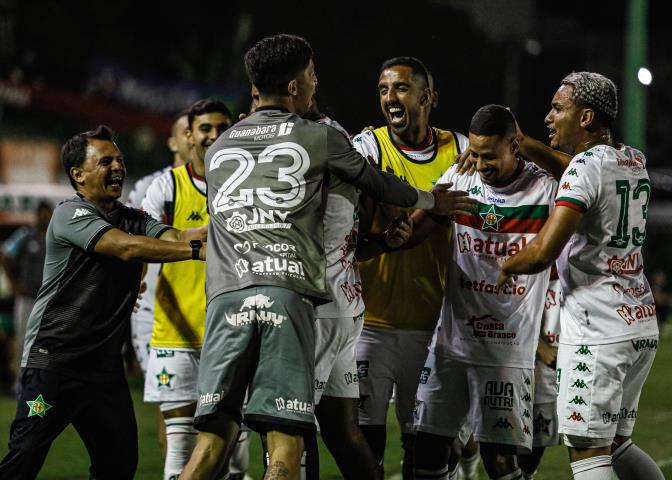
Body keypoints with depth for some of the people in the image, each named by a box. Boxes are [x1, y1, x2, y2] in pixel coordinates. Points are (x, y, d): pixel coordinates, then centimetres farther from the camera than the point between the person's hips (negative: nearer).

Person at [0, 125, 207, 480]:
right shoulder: (71, 214, -8)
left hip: (104, 363, 8)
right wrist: (198, 250, -26)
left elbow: (176, 237, -1)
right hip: (54, 357, -8)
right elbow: (127, 247, -22)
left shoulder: (132, 219, 16)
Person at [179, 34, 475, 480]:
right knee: (285, 441, -5)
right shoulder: (319, 138, 11)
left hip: (225, 293, 4)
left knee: (214, 438, 2)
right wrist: (431, 201, 44)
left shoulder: (218, 149, 23)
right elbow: (379, 185, 24)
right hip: (288, 292, -3)